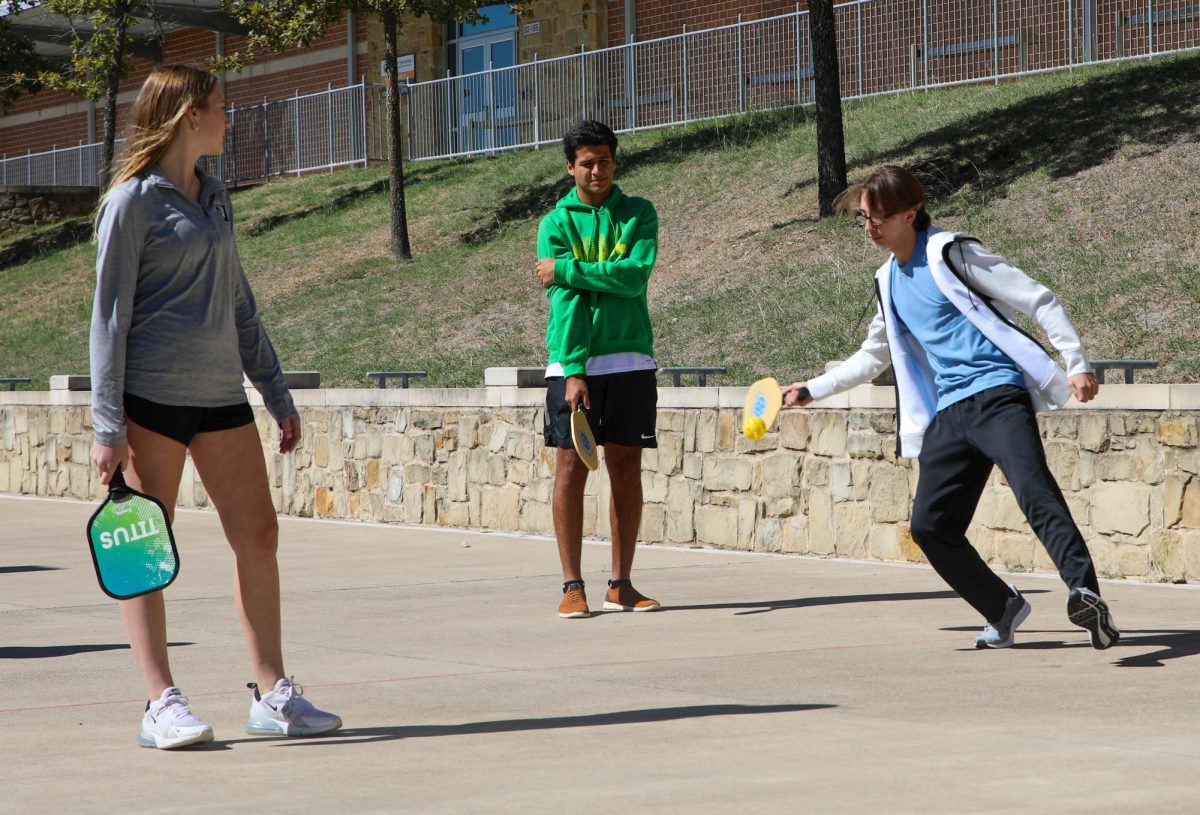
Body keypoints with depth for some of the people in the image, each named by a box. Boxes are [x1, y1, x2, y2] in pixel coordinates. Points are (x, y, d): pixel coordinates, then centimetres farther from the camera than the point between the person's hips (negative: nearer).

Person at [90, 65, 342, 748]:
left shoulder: (215, 197, 16)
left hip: (221, 393, 7)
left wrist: (278, 394, 19)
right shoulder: (134, 200, -5)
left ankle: (272, 694, 11)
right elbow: (110, 315, -8)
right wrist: (108, 426, -13)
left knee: (259, 534, 4)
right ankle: (163, 705, 1)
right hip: (152, 394, -7)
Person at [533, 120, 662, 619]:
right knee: (572, 468, -2)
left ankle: (621, 585, 12)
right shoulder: (556, 222, 2)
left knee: (626, 470, 5)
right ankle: (572, 586, 3)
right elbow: (563, 300, -8)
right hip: (574, 364, -2)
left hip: (630, 361, 2)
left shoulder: (639, 214, 7)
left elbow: (635, 275, -10)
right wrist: (574, 370, -17)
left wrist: (566, 269, -11)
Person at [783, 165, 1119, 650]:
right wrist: (813, 390, 32)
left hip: (998, 394, -7)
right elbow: (875, 355, 36)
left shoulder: (951, 253, -4)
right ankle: (1004, 610, 12)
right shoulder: (889, 282, 19)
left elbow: (1039, 301, -5)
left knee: (1034, 492, -28)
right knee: (930, 525, -4)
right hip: (948, 413, 7)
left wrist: (1077, 365, -13)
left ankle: (1085, 593, -41)